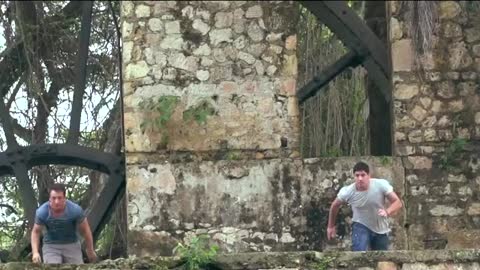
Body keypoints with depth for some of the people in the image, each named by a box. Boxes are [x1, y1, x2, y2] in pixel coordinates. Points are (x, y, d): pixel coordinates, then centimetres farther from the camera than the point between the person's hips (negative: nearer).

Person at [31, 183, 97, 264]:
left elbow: (85, 230, -5)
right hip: (51, 246, -1)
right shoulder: (42, 212, -20)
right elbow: (36, 232, -2)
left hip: (72, 245, 1)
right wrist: (35, 252, -15)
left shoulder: (75, 210, -21)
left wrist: (90, 251, 6)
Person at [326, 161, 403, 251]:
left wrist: (387, 212, -43)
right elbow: (334, 206, -2)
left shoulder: (381, 185, -26)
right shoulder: (347, 192, -22)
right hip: (361, 226, -2)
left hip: (381, 229, 2)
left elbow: (398, 202, -22)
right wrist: (331, 226, 9)